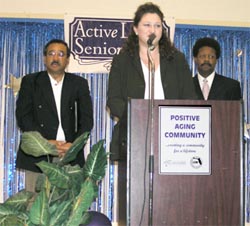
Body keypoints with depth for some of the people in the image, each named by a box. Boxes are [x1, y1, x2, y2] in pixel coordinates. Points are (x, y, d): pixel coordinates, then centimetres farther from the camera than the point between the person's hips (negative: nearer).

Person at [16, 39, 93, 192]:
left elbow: (87, 119, 7)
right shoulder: (30, 81, 10)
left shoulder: (79, 84, 13)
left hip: (71, 157, 1)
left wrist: (74, 145, -9)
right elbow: (23, 117, 1)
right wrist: (46, 142, -11)